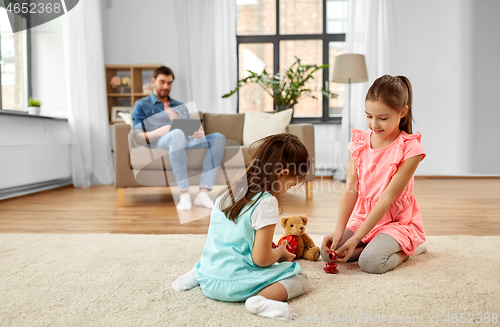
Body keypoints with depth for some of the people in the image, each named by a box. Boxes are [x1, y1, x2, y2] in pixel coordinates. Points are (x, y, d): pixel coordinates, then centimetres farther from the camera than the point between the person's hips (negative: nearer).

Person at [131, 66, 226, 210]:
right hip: (159, 142, -5)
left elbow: (191, 129, 24)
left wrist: (199, 132, -3)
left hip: (188, 141, 5)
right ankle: (184, 194, -43)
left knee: (218, 138, -23)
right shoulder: (142, 105, 19)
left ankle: (203, 193, -34)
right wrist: (162, 130, -15)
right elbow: (138, 138, 4)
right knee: (177, 134, -41)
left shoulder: (181, 107, 34)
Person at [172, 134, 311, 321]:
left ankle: (197, 274, 15)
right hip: (234, 285, -8)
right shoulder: (266, 203, -17)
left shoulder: (227, 193, 6)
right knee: (300, 279, 2)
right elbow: (261, 258, -17)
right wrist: (280, 252, 4)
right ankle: (261, 299, -22)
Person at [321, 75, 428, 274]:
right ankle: (379, 246, 4)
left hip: (397, 222, -5)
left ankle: (406, 250, 2)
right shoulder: (359, 143, -3)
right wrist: (339, 231, -21)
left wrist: (355, 239, -24)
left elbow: (387, 198, -22)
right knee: (328, 252, -12)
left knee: (370, 262, -28)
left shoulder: (409, 149, -17)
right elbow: (350, 190, -9)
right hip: (362, 217, 5)